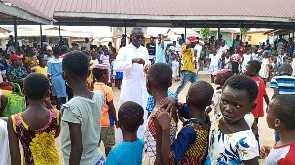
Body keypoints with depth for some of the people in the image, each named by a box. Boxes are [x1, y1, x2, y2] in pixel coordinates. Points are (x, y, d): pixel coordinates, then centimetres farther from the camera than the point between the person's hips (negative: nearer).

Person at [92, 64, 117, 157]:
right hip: (106, 122, -6)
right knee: (108, 145, 8)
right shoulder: (107, 89, -17)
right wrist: (116, 120, -1)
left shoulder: (92, 88, 0)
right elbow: (111, 108, -14)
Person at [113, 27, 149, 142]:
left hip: (143, 87, 5)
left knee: (143, 114, 10)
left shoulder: (145, 51, 10)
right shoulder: (124, 50, -6)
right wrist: (133, 60, -31)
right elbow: (116, 67, -21)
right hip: (130, 88, -5)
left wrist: (148, 69, -4)